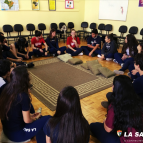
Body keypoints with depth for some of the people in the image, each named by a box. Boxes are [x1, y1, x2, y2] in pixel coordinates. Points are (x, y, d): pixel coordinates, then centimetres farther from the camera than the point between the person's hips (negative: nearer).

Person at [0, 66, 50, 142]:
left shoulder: (6, 89, -7)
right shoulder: (23, 96, -29)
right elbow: (27, 120, -18)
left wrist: (29, 114, 11)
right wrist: (35, 118, 3)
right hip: (16, 134, -8)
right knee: (48, 119, -4)